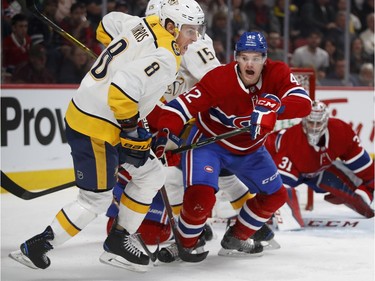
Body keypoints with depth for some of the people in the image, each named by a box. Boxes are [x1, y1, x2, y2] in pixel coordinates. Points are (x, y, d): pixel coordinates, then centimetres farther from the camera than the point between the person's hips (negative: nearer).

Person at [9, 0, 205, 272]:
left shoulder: (145, 24, 3)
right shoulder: (164, 58, -23)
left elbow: (108, 25, 20)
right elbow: (122, 90, -32)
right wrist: (132, 132, -19)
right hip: (94, 128, -10)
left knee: (151, 175, 15)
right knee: (96, 200, -1)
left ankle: (118, 242, 20)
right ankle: (36, 247, 7)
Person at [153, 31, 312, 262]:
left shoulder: (277, 74, -20)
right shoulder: (219, 79, -31)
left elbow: (304, 103, -33)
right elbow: (184, 104, -33)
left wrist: (275, 106, -53)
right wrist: (166, 134, -50)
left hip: (249, 148, 6)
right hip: (208, 141, -5)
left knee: (275, 196, 10)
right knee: (201, 194, -26)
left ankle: (236, 239, 29)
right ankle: (186, 243, 3)